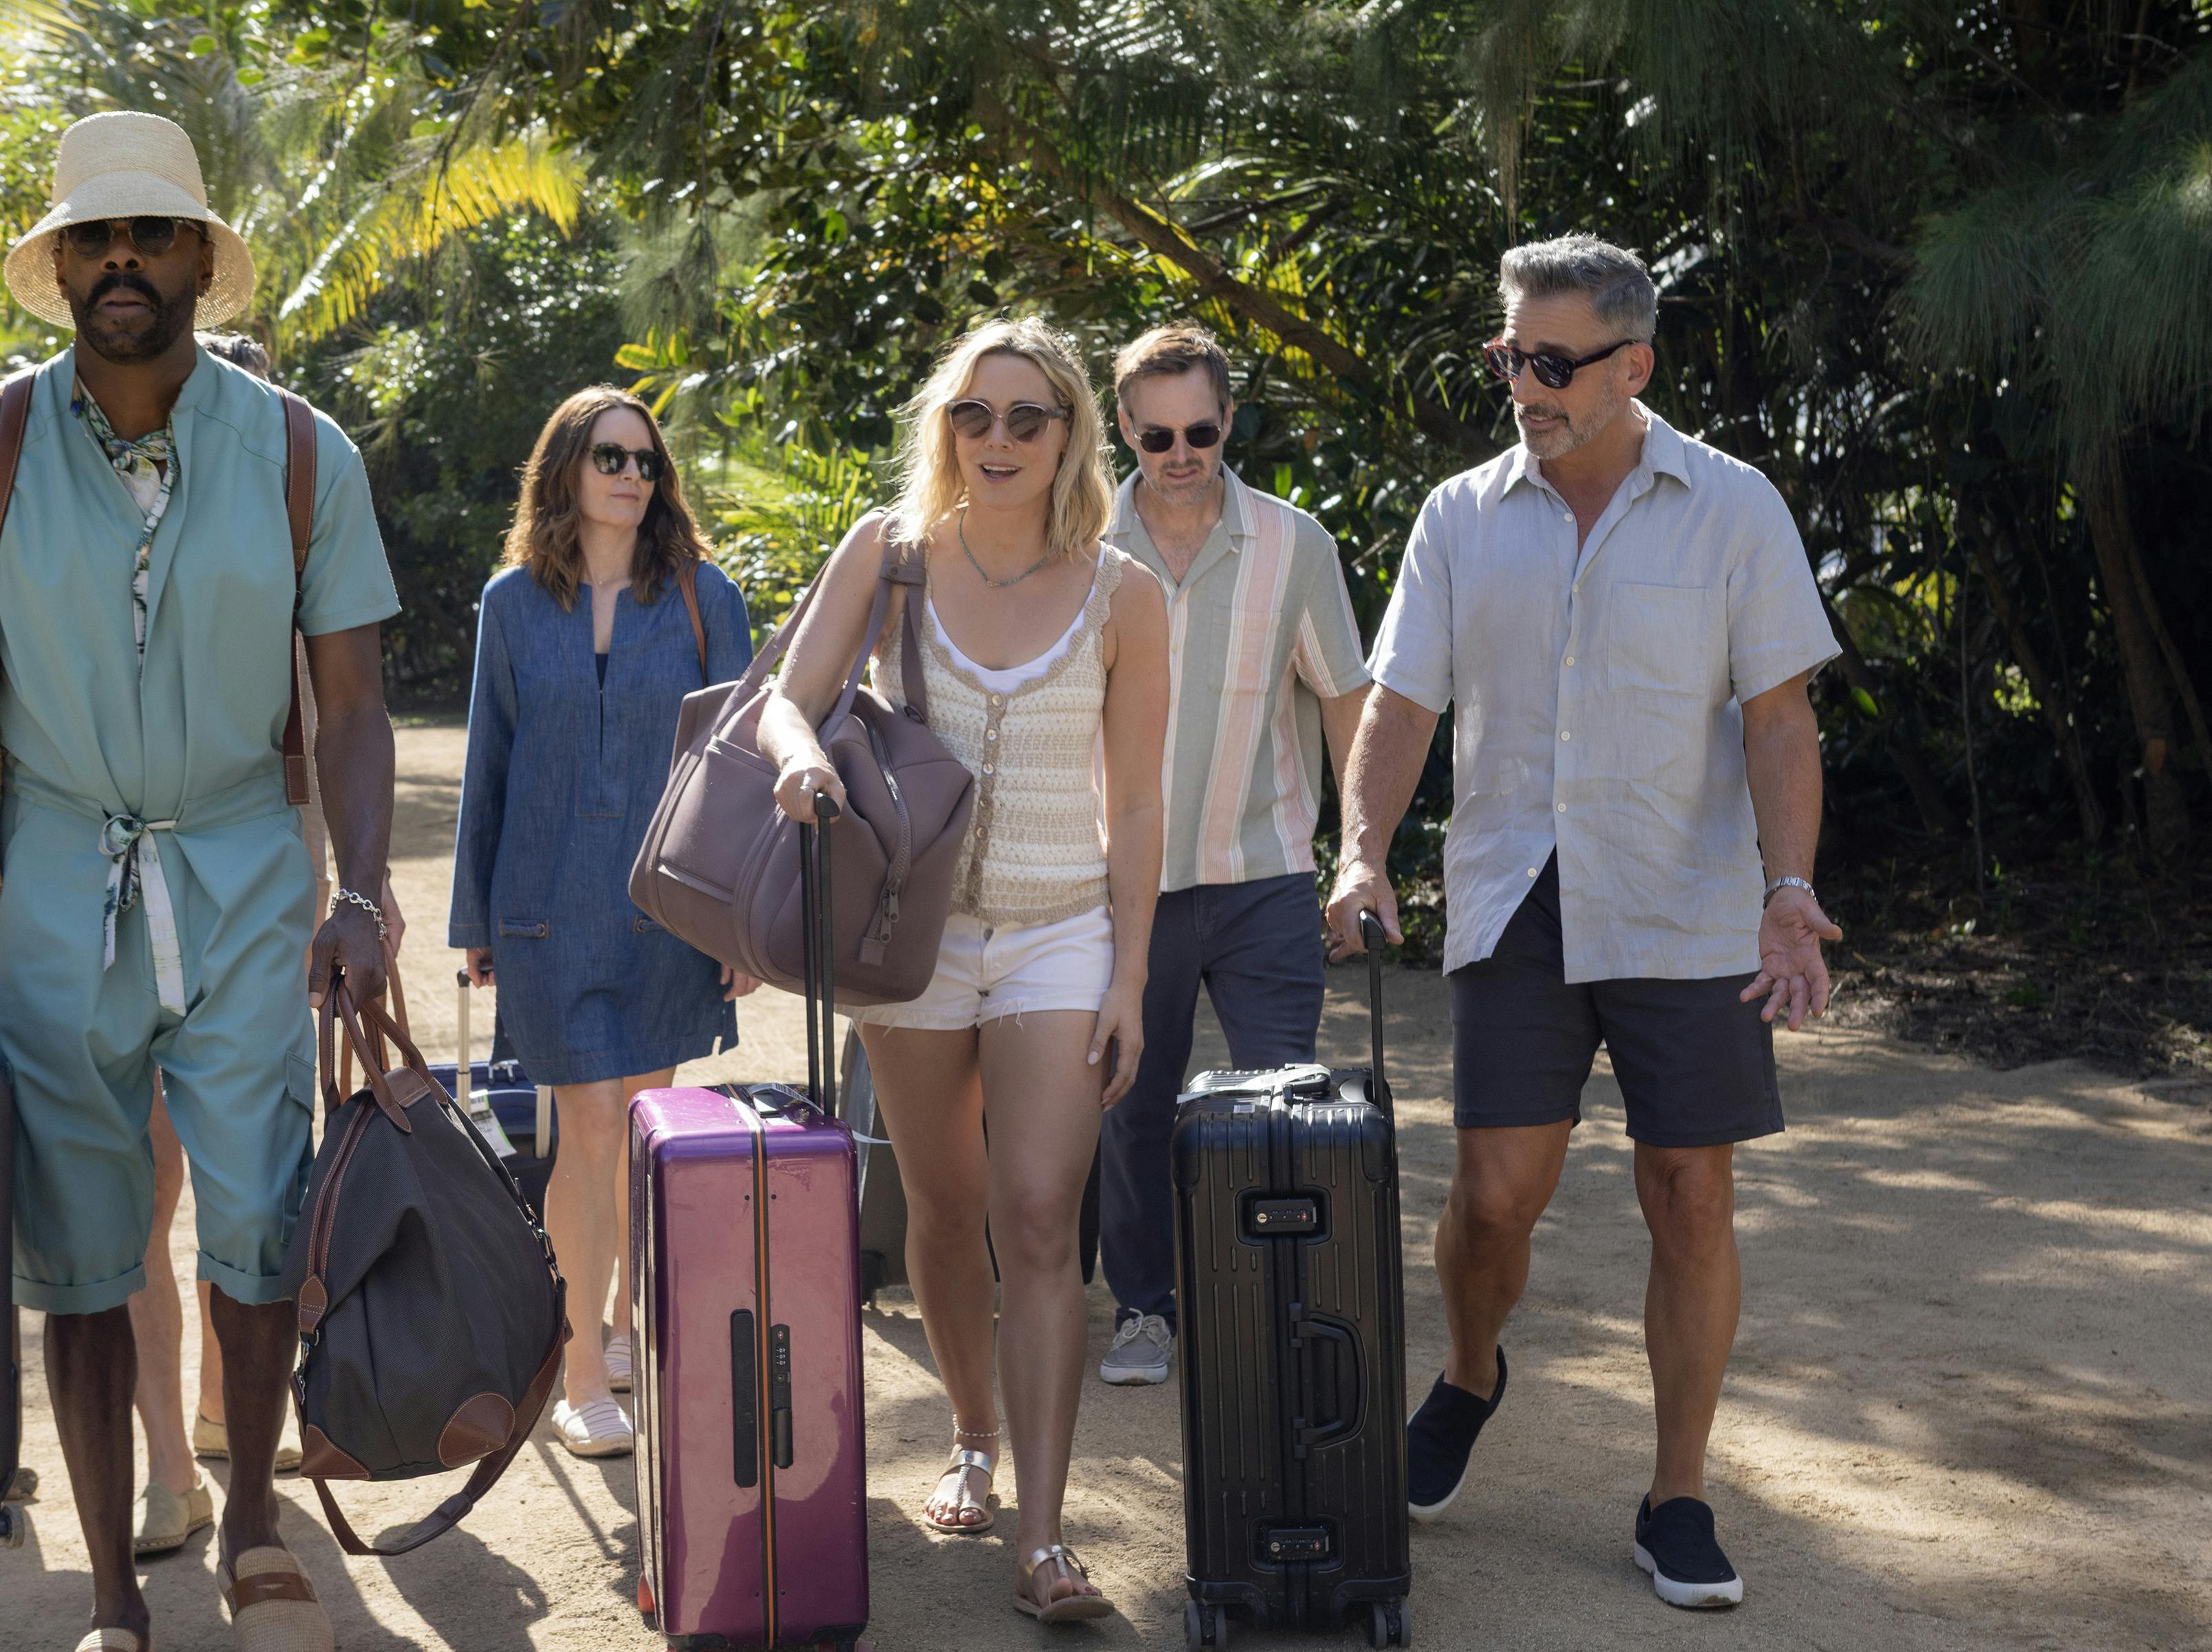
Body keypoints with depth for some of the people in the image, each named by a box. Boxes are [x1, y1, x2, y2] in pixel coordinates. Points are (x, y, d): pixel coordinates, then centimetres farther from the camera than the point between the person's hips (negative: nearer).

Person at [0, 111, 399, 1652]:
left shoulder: (302, 455, 0)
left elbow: (351, 703, 1)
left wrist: (362, 895, -11)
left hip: (241, 882, 0)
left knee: (261, 1227, -6)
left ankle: (253, 1521, 20)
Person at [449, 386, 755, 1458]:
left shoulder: (700, 597, 3)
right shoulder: (514, 601, 5)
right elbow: (490, 763, 10)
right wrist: (476, 918, 10)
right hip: (550, 905, -1)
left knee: (647, 1120, 9)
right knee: (588, 1124, -6)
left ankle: (630, 1319, 30)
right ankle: (582, 1374, 1)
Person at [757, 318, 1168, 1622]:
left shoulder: (1122, 595, -5)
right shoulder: (890, 551, -2)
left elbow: (1135, 807, -1)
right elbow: (788, 700, -5)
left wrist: (1128, 981, -3)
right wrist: (801, 751, -30)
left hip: (1063, 933, -2)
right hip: (914, 920, 2)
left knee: (1040, 1218, -12)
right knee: (945, 1207, 13)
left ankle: (1043, 1533, -11)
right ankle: (974, 1443, 35)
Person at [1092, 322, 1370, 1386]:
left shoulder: (1294, 543, -2)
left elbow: (1344, 700, 5)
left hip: (1265, 874, -1)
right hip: (1128, 878, 1)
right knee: (1134, 1106, 8)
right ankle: (1143, 1308, 22)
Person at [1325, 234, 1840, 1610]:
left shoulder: (1733, 508, 0)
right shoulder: (1462, 519, 6)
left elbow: (1779, 718, -3)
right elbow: (1401, 703, 5)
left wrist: (1792, 891, -15)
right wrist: (1365, 855, -12)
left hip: (1688, 913, -1)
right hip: (1514, 906, 1)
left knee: (1692, 1200, 1)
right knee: (1496, 1191, -3)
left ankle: (1679, 1499, 14)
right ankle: (1470, 1379, 30)